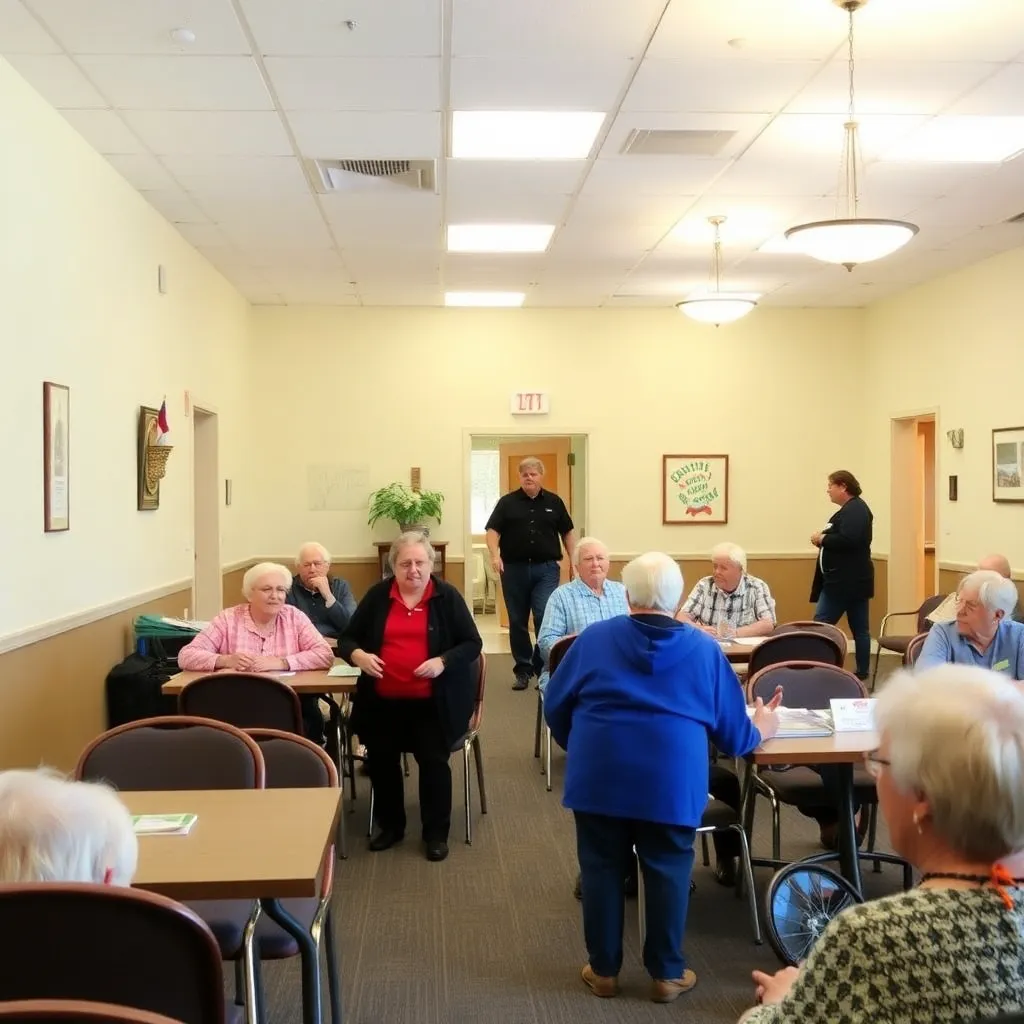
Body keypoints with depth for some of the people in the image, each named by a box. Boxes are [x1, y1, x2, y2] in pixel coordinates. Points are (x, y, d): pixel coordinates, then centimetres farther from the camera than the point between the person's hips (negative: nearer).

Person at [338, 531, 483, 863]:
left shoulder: (447, 596, -3)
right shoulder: (377, 595, 3)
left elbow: (472, 644, -3)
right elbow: (346, 639, 6)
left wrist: (443, 662, -22)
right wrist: (358, 655, -17)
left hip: (433, 702, -3)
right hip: (383, 700, 3)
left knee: (433, 760, -9)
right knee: (381, 759, 5)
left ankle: (436, 833, 9)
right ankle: (390, 826, 27)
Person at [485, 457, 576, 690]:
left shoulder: (554, 502, 7)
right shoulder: (507, 502, 2)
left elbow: (567, 533, 12)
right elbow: (493, 531, -3)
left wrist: (575, 561, 6)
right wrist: (495, 556, -20)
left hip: (546, 569, 0)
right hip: (514, 568, 0)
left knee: (545, 618, -9)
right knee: (517, 622, 7)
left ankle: (543, 668, 2)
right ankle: (523, 670, 17)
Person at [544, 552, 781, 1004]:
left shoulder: (595, 637, 5)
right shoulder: (704, 649, 6)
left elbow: (555, 705, 11)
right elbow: (733, 735, 10)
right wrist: (760, 730, 33)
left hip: (598, 775, 1)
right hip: (672, 780, 0)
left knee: (601, 869, 13)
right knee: (668, 872, 13)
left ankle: (603, 970, 25)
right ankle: (667, 974, 24)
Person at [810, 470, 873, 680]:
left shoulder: (855, 509, -15)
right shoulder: (852, 509, 17)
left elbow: (848, 540, -28)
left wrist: (822, 539, -15)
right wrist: (824, 539, 3)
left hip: (846, 581, -11)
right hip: (853, 580, 11)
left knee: (821, 626, -8)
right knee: (860, 628, 10)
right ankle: (862, 673, 13)